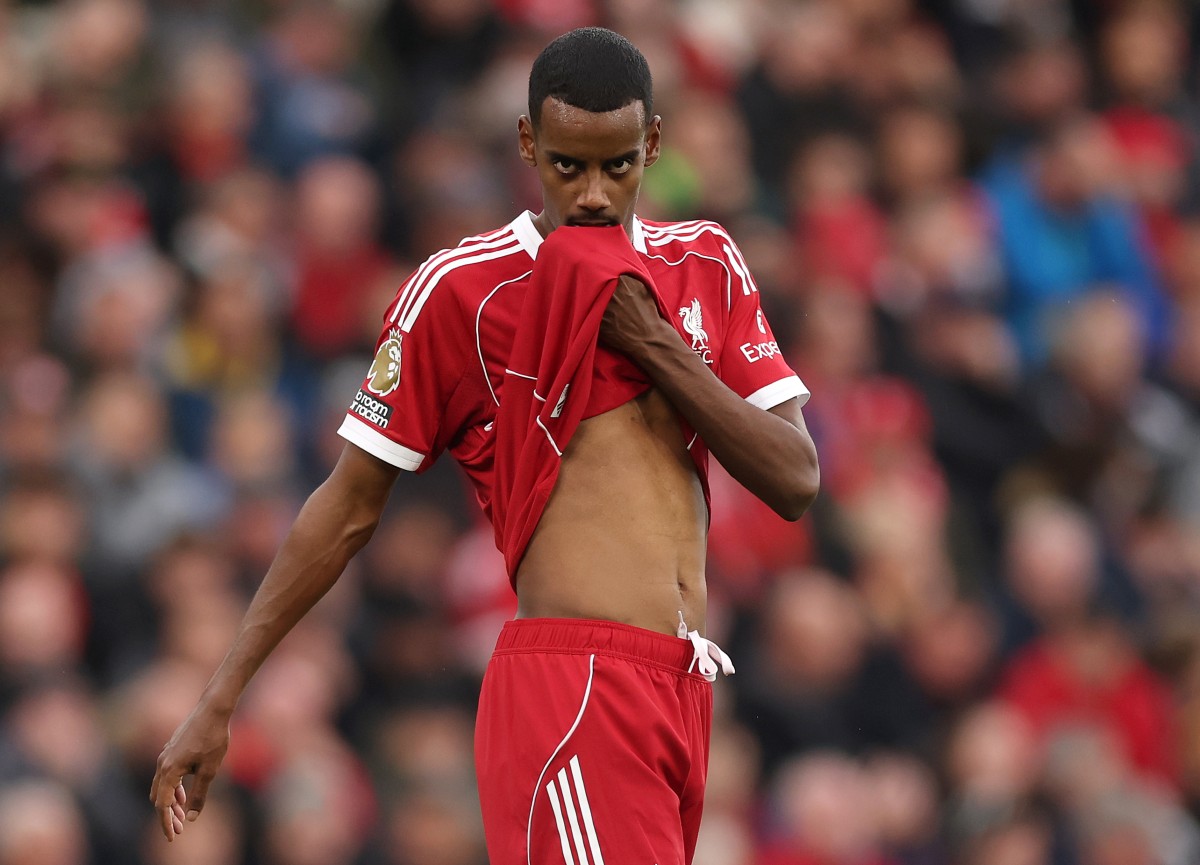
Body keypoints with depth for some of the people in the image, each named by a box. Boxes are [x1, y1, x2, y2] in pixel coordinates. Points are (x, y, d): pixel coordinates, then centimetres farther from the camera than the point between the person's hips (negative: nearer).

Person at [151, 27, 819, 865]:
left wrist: (654, 345, -4)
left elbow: (796, 480, 8)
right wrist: (220, 700, 3)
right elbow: (349, 508, 5)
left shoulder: (706, 265, 15)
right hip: (570, 690, -6)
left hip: (686, 695, 6)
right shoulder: (460, 287, 1)